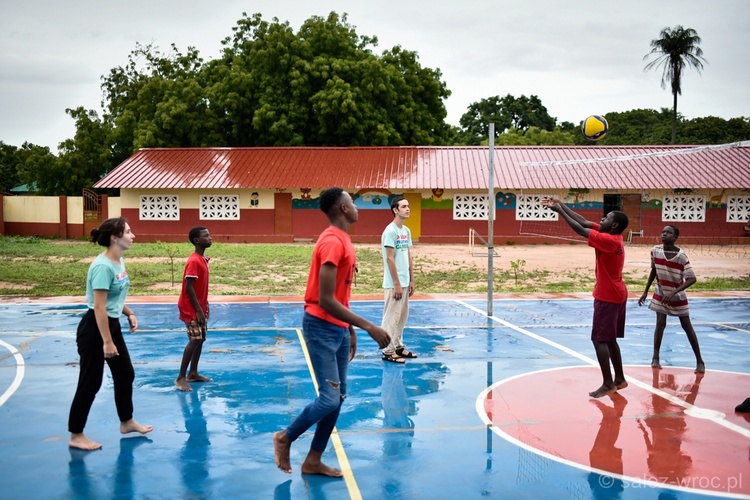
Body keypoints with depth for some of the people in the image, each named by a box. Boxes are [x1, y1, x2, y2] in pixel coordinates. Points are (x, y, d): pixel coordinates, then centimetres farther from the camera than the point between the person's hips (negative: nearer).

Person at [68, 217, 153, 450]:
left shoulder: (119, 262, 4)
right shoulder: (103, 266, -24)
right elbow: (98, 306, -25)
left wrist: (129, 313, 9)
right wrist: (107, 342, -24)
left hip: (112, 324, 10)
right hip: (94, 329, -10)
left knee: (126, 374, 18)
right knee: (90, 383, 0)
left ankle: (127, 422, 36)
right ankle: (76, 436, 15)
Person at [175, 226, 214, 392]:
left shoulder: (203, 259, 8)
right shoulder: (194, 261, -20)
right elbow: (189, 287, -22)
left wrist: (204, 306, 15)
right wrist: (198, 309, -21)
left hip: (200, 306, 9)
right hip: (191, 308, -9)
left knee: (201, 339, 12)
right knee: (195, 340, -11)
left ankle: (193, 373, 22)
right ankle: (181, 378, -4)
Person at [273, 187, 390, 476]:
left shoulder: (343, 240, 12)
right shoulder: (332, 242, -19)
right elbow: (325, 300, -24)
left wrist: (350, 331, 20)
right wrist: (368, 327, -24)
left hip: (339, 328, 10)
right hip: (322, 328, -10)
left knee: (338, 397, 11)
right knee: (329, 399, -8)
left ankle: (313, 461, 21)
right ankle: (285, 438, 16)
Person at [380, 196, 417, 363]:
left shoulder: (406, 231, 12)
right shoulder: (390, 231, -14)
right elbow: (390, 259, -16)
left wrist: (411, 280, 13)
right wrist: (397, 284, -17)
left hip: (405, 282, 9)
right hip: (393, 284, -9)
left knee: (402, 316, 14)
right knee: (391, 317, -4)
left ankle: (398, 346, 24)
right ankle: (388, 352, 2)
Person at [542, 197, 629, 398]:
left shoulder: (608, 240, -20)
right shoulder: (612, 236, 7)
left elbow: (580, 229, -22)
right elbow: (585, 222, 7)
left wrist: (559, 211, -15)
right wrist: (562, 205, 3)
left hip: (607, 297, -10)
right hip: (615, 295, 10)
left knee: (599, 339, -8)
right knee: (609, 339, 16)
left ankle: (608, 384, -7)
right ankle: (619, 379, 22)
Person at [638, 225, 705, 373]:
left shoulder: (681, 256, -24)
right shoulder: (655, 250, -13)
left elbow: (692, 279, -26)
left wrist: (673, 292, -34)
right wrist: (645, 291, 4)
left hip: (678, 296, -2)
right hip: (660, 294, 2)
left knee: (687, 326, 3)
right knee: (660, 324, -2)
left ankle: (699, 361, 13)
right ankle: (655, 358, 9)